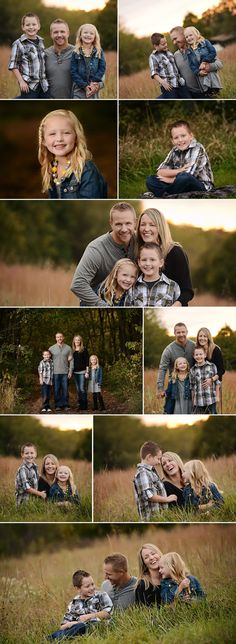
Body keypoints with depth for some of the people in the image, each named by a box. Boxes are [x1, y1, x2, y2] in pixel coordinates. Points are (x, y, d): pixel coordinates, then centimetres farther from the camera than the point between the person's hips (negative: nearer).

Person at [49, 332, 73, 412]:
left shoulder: (68, 348, 6)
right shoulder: (51, 348, 6)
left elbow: (71, 360, 6)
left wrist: (70, 371, -1)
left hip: (65, 372, 0)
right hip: (55, 372, 0)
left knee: (65, 389, 1)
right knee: (56, 390, 1)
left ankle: (65, 405, 6)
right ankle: (58, 405, 6)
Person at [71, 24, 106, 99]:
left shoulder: (99, 52, 3)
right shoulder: (76, 53, -1)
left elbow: (102, 68, -2)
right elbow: (74, 72, -5)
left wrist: (94, 83, -14)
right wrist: (84, 86, -14)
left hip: (94, 88, 1)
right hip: (79, 88, -1)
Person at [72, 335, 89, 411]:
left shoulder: (84, 350, -2)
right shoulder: (72, 350, 11)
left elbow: (87, 361, -4)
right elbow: (71, 361, 16)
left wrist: (87, 372, -9)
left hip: (82, 371, -5)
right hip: (75, 372, 5)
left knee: (82, 388, -9)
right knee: (78, 389, 8)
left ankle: (84, 405, -3)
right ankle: (80, 404, 13)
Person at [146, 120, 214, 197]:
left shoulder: (197, 149, -13)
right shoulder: (175, 151, 5)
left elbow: (188, 176, -22)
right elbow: (160, 172, -3)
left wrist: (169, 179, -7)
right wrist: (179, 171, -20)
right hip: (183, 188, 6)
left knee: (184, 177, -37)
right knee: (150, 180, -6)